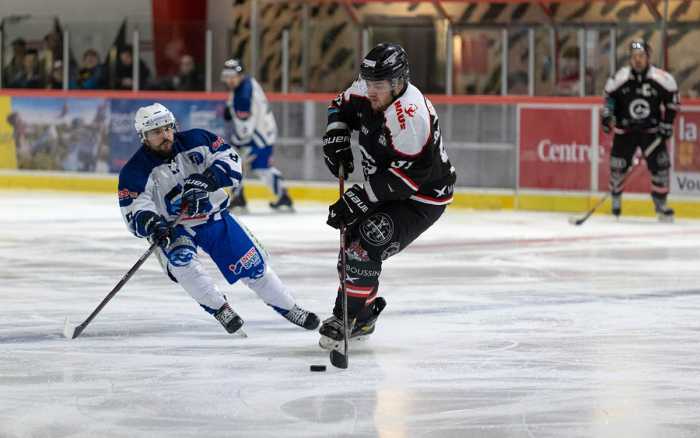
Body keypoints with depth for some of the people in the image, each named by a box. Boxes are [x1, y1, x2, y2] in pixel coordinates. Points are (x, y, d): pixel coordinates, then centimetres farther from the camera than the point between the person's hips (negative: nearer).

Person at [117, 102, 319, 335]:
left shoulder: (195, 141, -10)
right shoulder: (135, 172, -15)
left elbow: (230, 160, -11)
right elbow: (134, 214, -20)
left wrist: (205, 180, -28)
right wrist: (151, 224, -43)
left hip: (215, 217, 2)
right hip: (173, 229, -2)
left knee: (253, 263, 2)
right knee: (180, 259, -33)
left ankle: (289, 308, 21)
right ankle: (219, 308, -18)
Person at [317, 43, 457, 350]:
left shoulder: (410, 114, -33)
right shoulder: (367, 92, -7)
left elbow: (407, 174, -34)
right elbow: (342, 106, 16)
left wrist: (360, 198, -33)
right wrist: (336, 138, -3)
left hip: (422, 197, -9)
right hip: (384, 188, 9)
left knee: (365, 246, -21)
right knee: (351, 242, 10)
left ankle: (346, 320, -11)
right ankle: (363, 317, 25)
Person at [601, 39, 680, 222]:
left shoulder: (662, 78, -12)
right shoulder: (620, 78, -12)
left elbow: (672, 99, -1)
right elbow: (610, 96, 3)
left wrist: (667, 123, -4)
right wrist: (607, 115, -11)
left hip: (652, 130, 0)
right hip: (625, 130, 0)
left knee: (660, 164, -8)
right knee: (618, 166, -6)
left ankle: (660, 203, 7)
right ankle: (616, 199, 16)